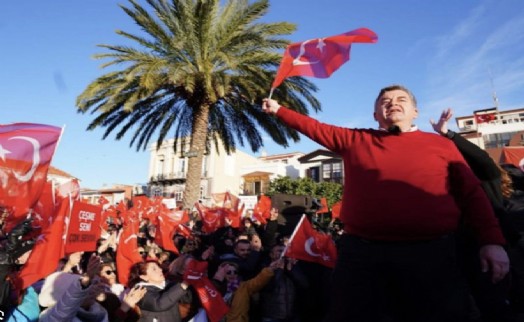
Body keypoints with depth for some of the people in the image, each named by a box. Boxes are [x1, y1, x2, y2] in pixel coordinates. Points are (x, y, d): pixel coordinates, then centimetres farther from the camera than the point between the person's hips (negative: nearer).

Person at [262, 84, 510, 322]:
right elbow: (312, 127, 19)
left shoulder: (441, 144, 11)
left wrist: (492, 241, 0)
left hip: (430, 253, 0)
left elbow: (472, 194, 9)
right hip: (362, 252, 1)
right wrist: (278, 110, 21)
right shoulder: (355, 140, 12)